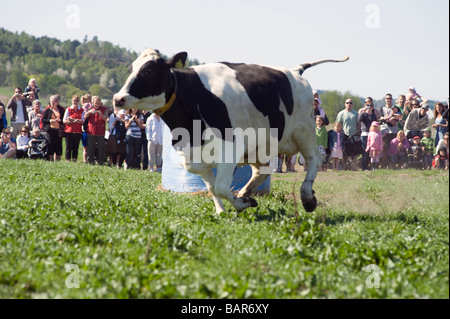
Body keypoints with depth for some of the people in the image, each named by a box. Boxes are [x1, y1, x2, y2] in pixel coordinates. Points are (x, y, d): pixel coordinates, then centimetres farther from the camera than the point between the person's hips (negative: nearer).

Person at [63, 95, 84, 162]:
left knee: (75, 147, 3)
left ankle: (74, 160, 8)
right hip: (69, 131, -1)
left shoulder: (82, 110, 7)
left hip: (78, 131, 1)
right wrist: (77, 120, -15)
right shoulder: (68, 109, 5)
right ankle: (68, 160, 0)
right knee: (68, 147, -4)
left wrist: (73, 120, -14)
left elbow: (82, 121, -3)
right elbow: (64, 121, -2)